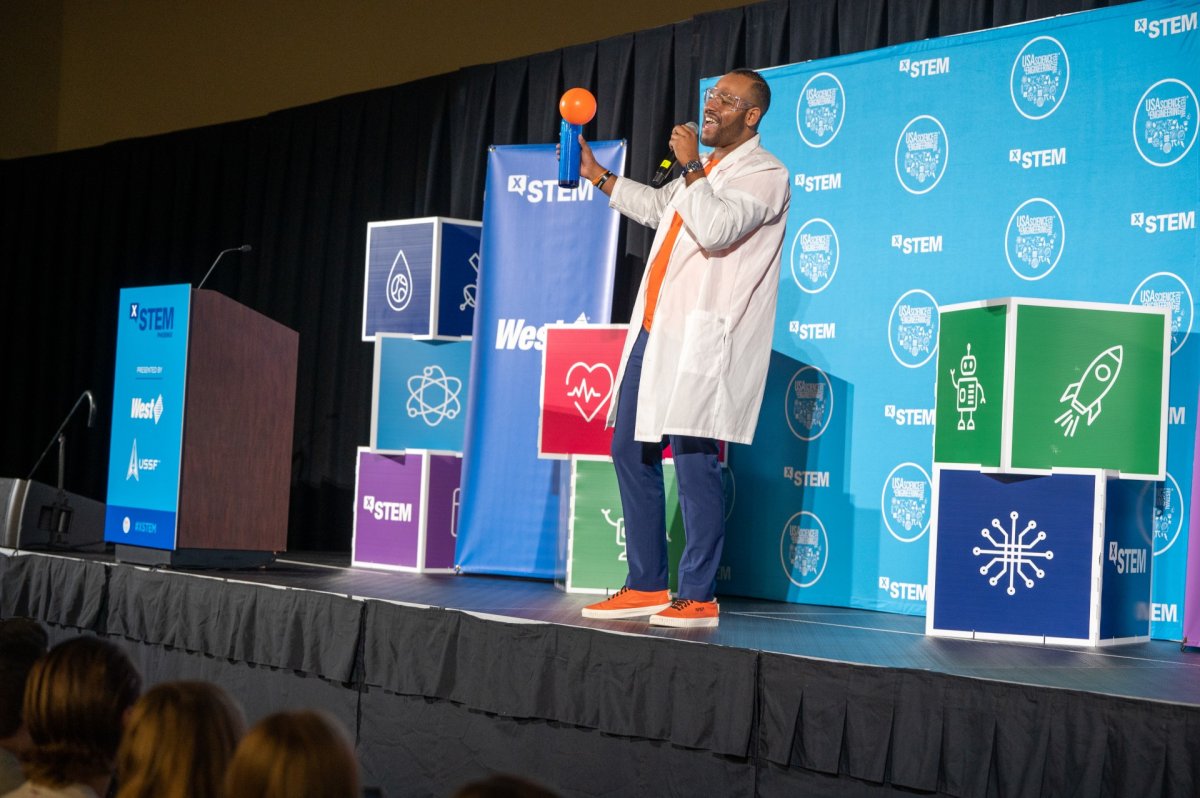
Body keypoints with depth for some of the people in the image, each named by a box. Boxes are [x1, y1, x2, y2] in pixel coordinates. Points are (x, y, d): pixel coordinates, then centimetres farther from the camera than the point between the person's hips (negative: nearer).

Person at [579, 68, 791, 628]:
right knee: (631, 450, 9)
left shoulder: (764, 173, -6)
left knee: (693, 457, -11)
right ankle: (646, 587, 16)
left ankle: (698, 598, -5)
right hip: (656, 329, 10)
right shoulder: (705, 170, 22)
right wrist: (597, 175, 36)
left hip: (702, 337, -10)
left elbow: (715, 230, -22)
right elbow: (657, 206, 41)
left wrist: (690, 167, -13)